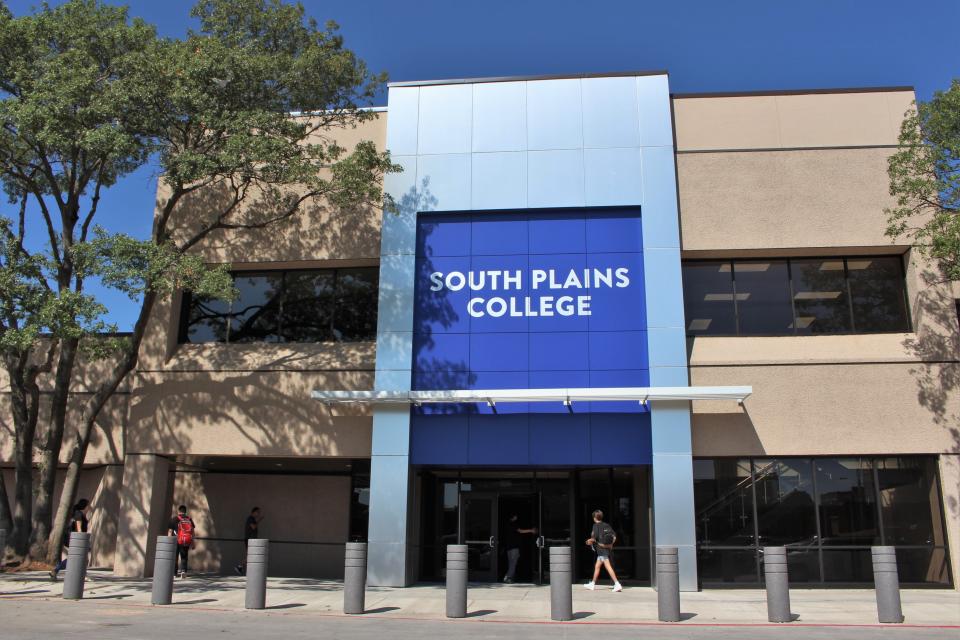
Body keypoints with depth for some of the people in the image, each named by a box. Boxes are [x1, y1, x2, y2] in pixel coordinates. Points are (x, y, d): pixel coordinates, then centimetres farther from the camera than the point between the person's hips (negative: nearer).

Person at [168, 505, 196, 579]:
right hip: (187, 542, 3)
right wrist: (192, 542, 15)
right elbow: (193, 532, 9)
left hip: (177, 542, -3)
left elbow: (170, 531, -3)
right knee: (184, 557, 13)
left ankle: (174, 573, 12)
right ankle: (184, 570, -5)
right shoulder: (189, 519, 9)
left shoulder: (174, 519, -1)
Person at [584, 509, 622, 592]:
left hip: (602, 549, -8)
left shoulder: (596, 525, -7)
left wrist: (590, 541, 4)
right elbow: (614, 536, 5)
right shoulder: (607, 525, 11)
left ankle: (617, 584, -20)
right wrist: (611, 544, 11)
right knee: (597, 566, 18)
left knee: (608, 567, -12)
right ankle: (592, 584, 27)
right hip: (608, 548, 8)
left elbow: (594, 538, -15)